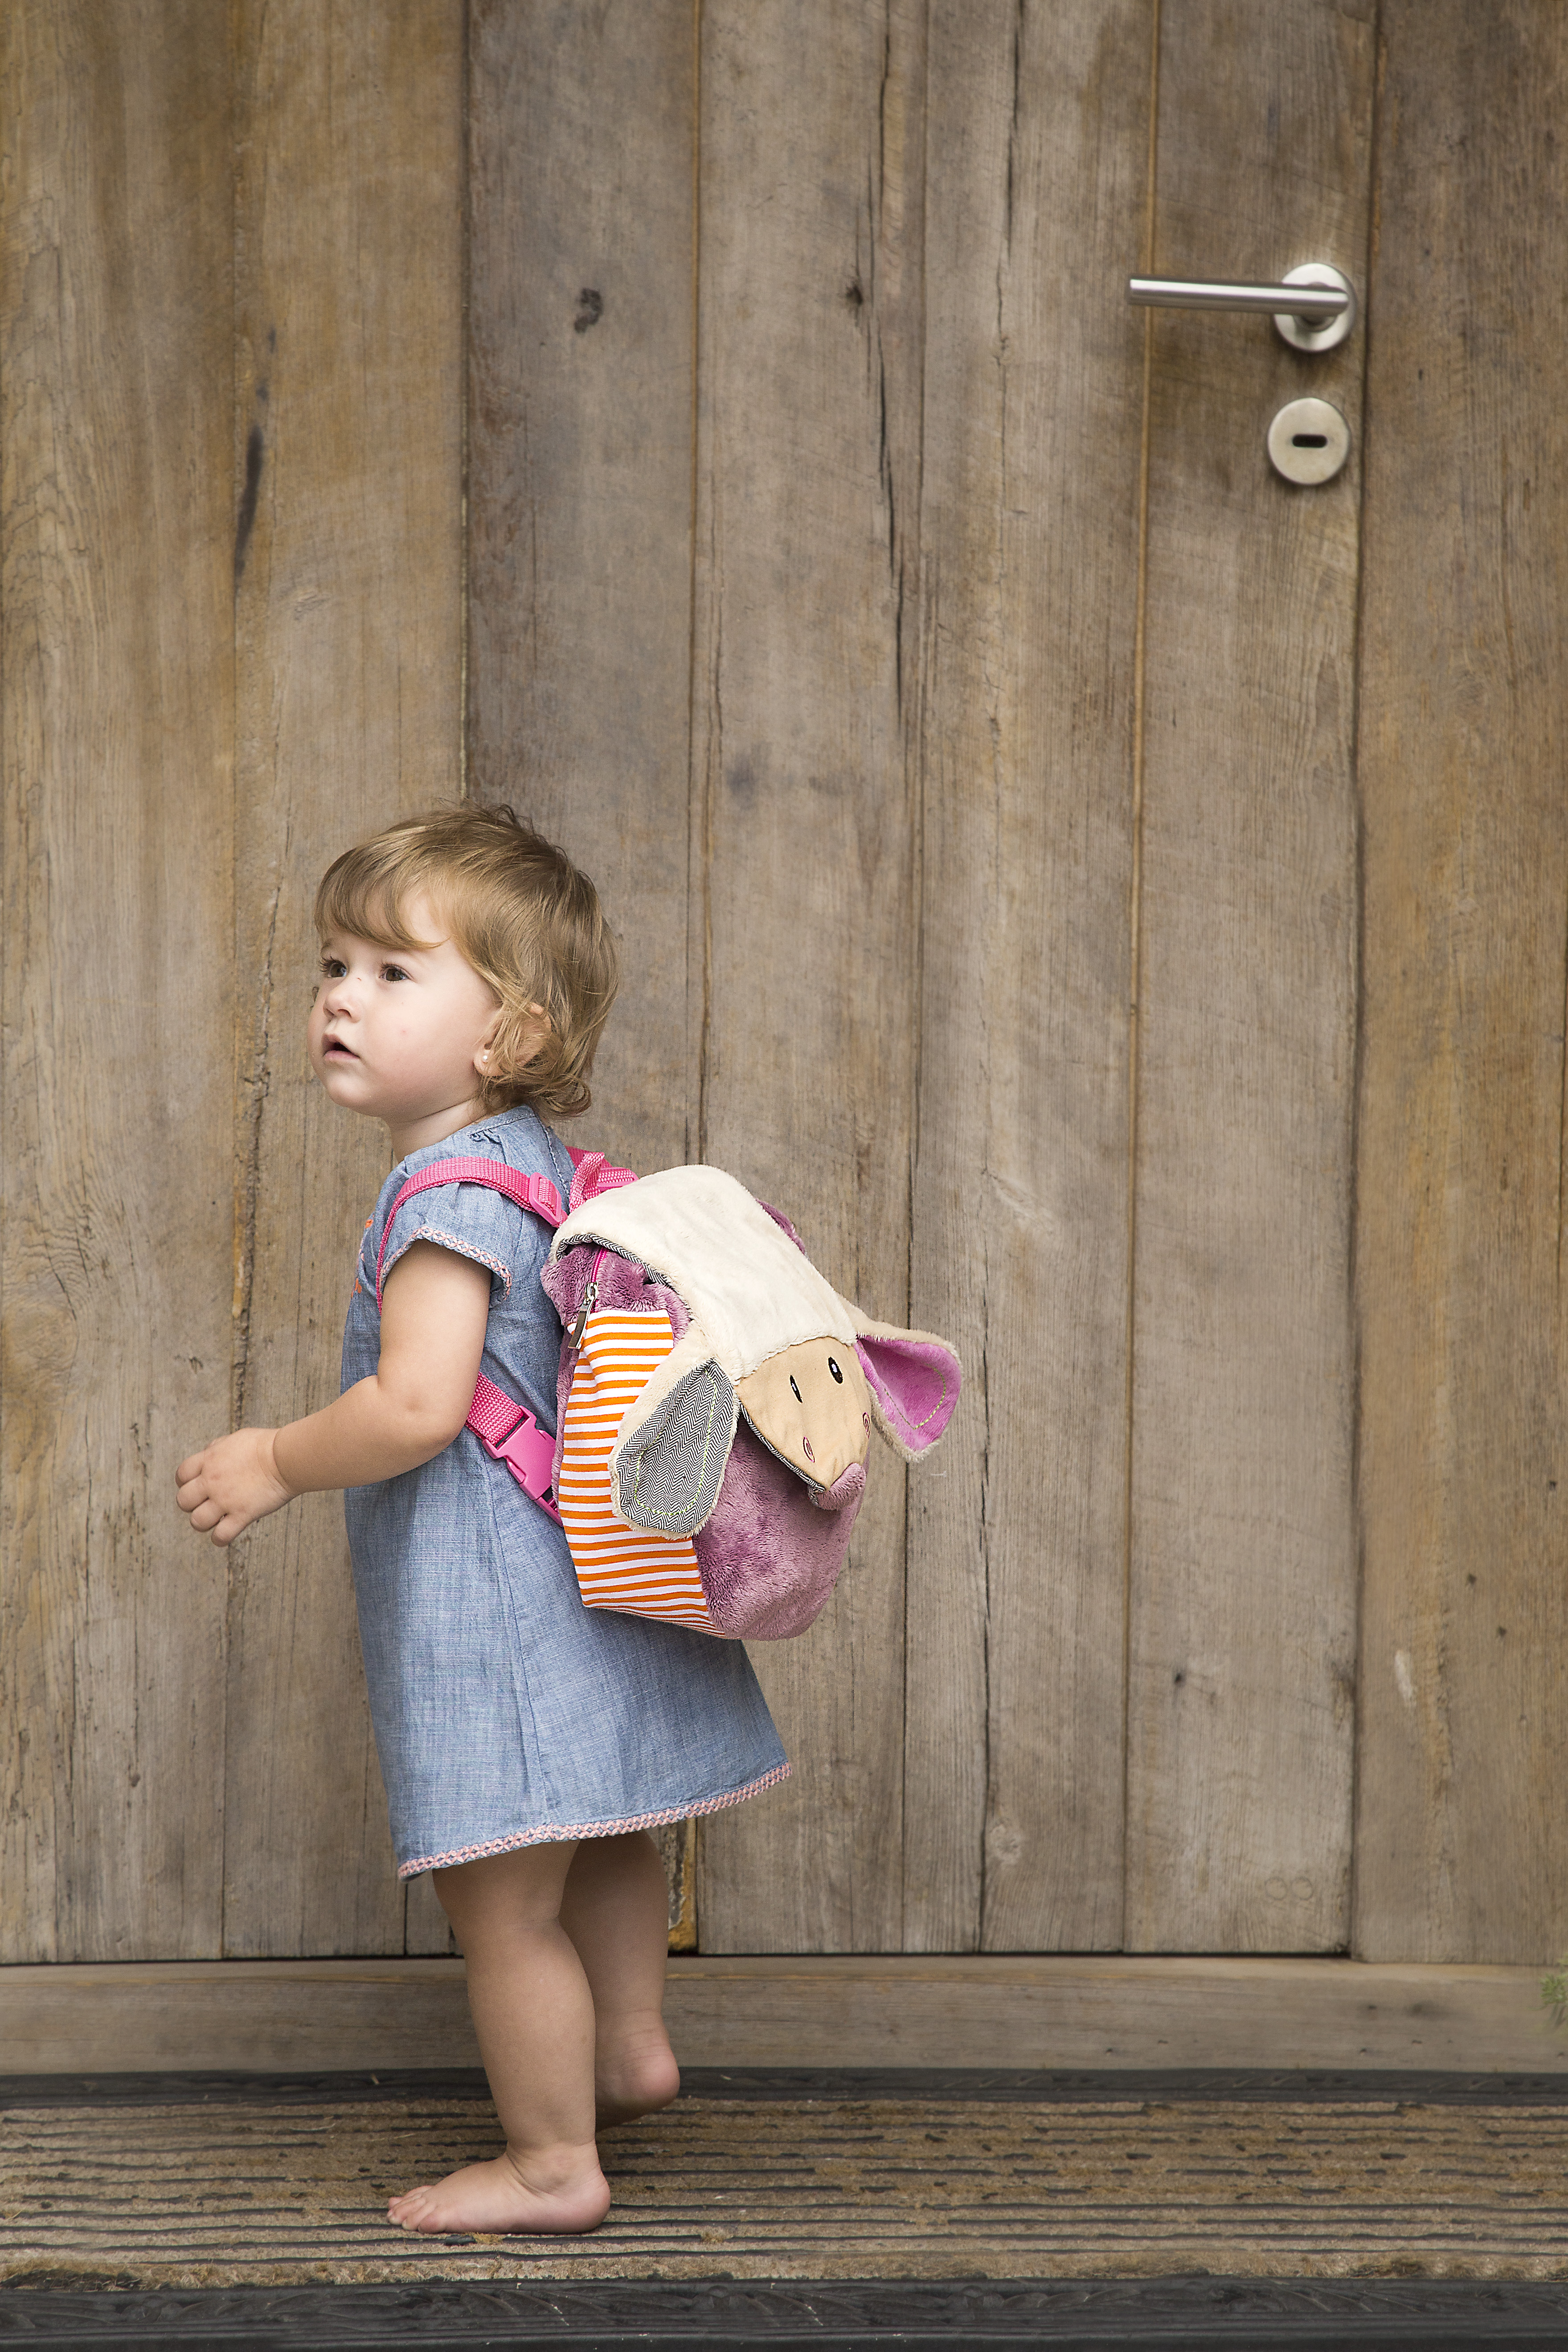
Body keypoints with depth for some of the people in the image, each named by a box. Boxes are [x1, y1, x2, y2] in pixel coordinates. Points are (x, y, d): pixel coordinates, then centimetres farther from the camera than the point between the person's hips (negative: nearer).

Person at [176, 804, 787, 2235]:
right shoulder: (541, 1161, 8)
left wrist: (275, 1464, -15)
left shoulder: (449, 1191, -22)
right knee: (594, 1843, 26)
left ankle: (552, 2163, 11)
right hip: (583, 1575, 11)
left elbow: (417, 1407, -29)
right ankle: (630, 2049, 42)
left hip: (491, 1605, -11)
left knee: (502, 1898, 0)